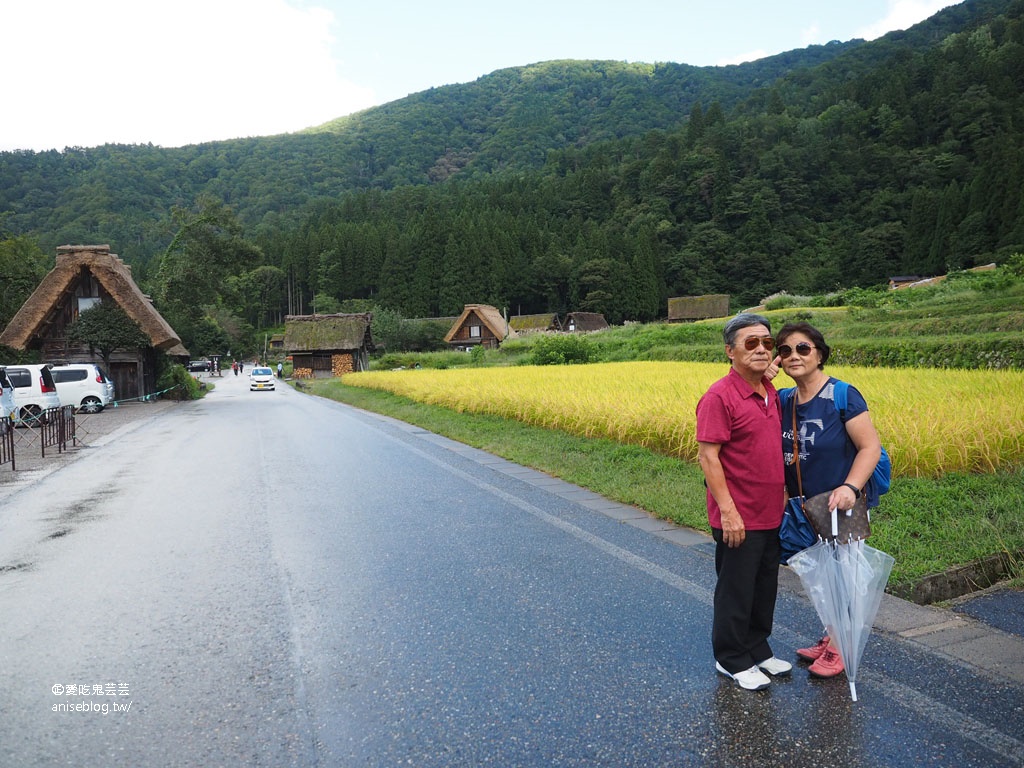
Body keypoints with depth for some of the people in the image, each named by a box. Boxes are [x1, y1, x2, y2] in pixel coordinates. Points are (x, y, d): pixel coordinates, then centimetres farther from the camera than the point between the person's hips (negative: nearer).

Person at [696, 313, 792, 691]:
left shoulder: (771, 393, 8)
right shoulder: (719, 397, -18)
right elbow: (707, 455, -21)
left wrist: (782, 492, 17)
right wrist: (728, 510, -22)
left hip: (770, 515, 8)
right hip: (738, 519, -8)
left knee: (765, 588, 19)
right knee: (736, 590, 7)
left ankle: (757, 649, 37)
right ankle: (732, 660, 24)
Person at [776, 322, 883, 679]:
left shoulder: (843, 397, -16)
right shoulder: (785, 401, 3)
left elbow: (871, 446, -16)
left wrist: (851, 487, -32)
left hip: (841, 506, -6)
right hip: (806, 509, 6)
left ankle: (841, 649, 23)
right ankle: (831, 638, 36)